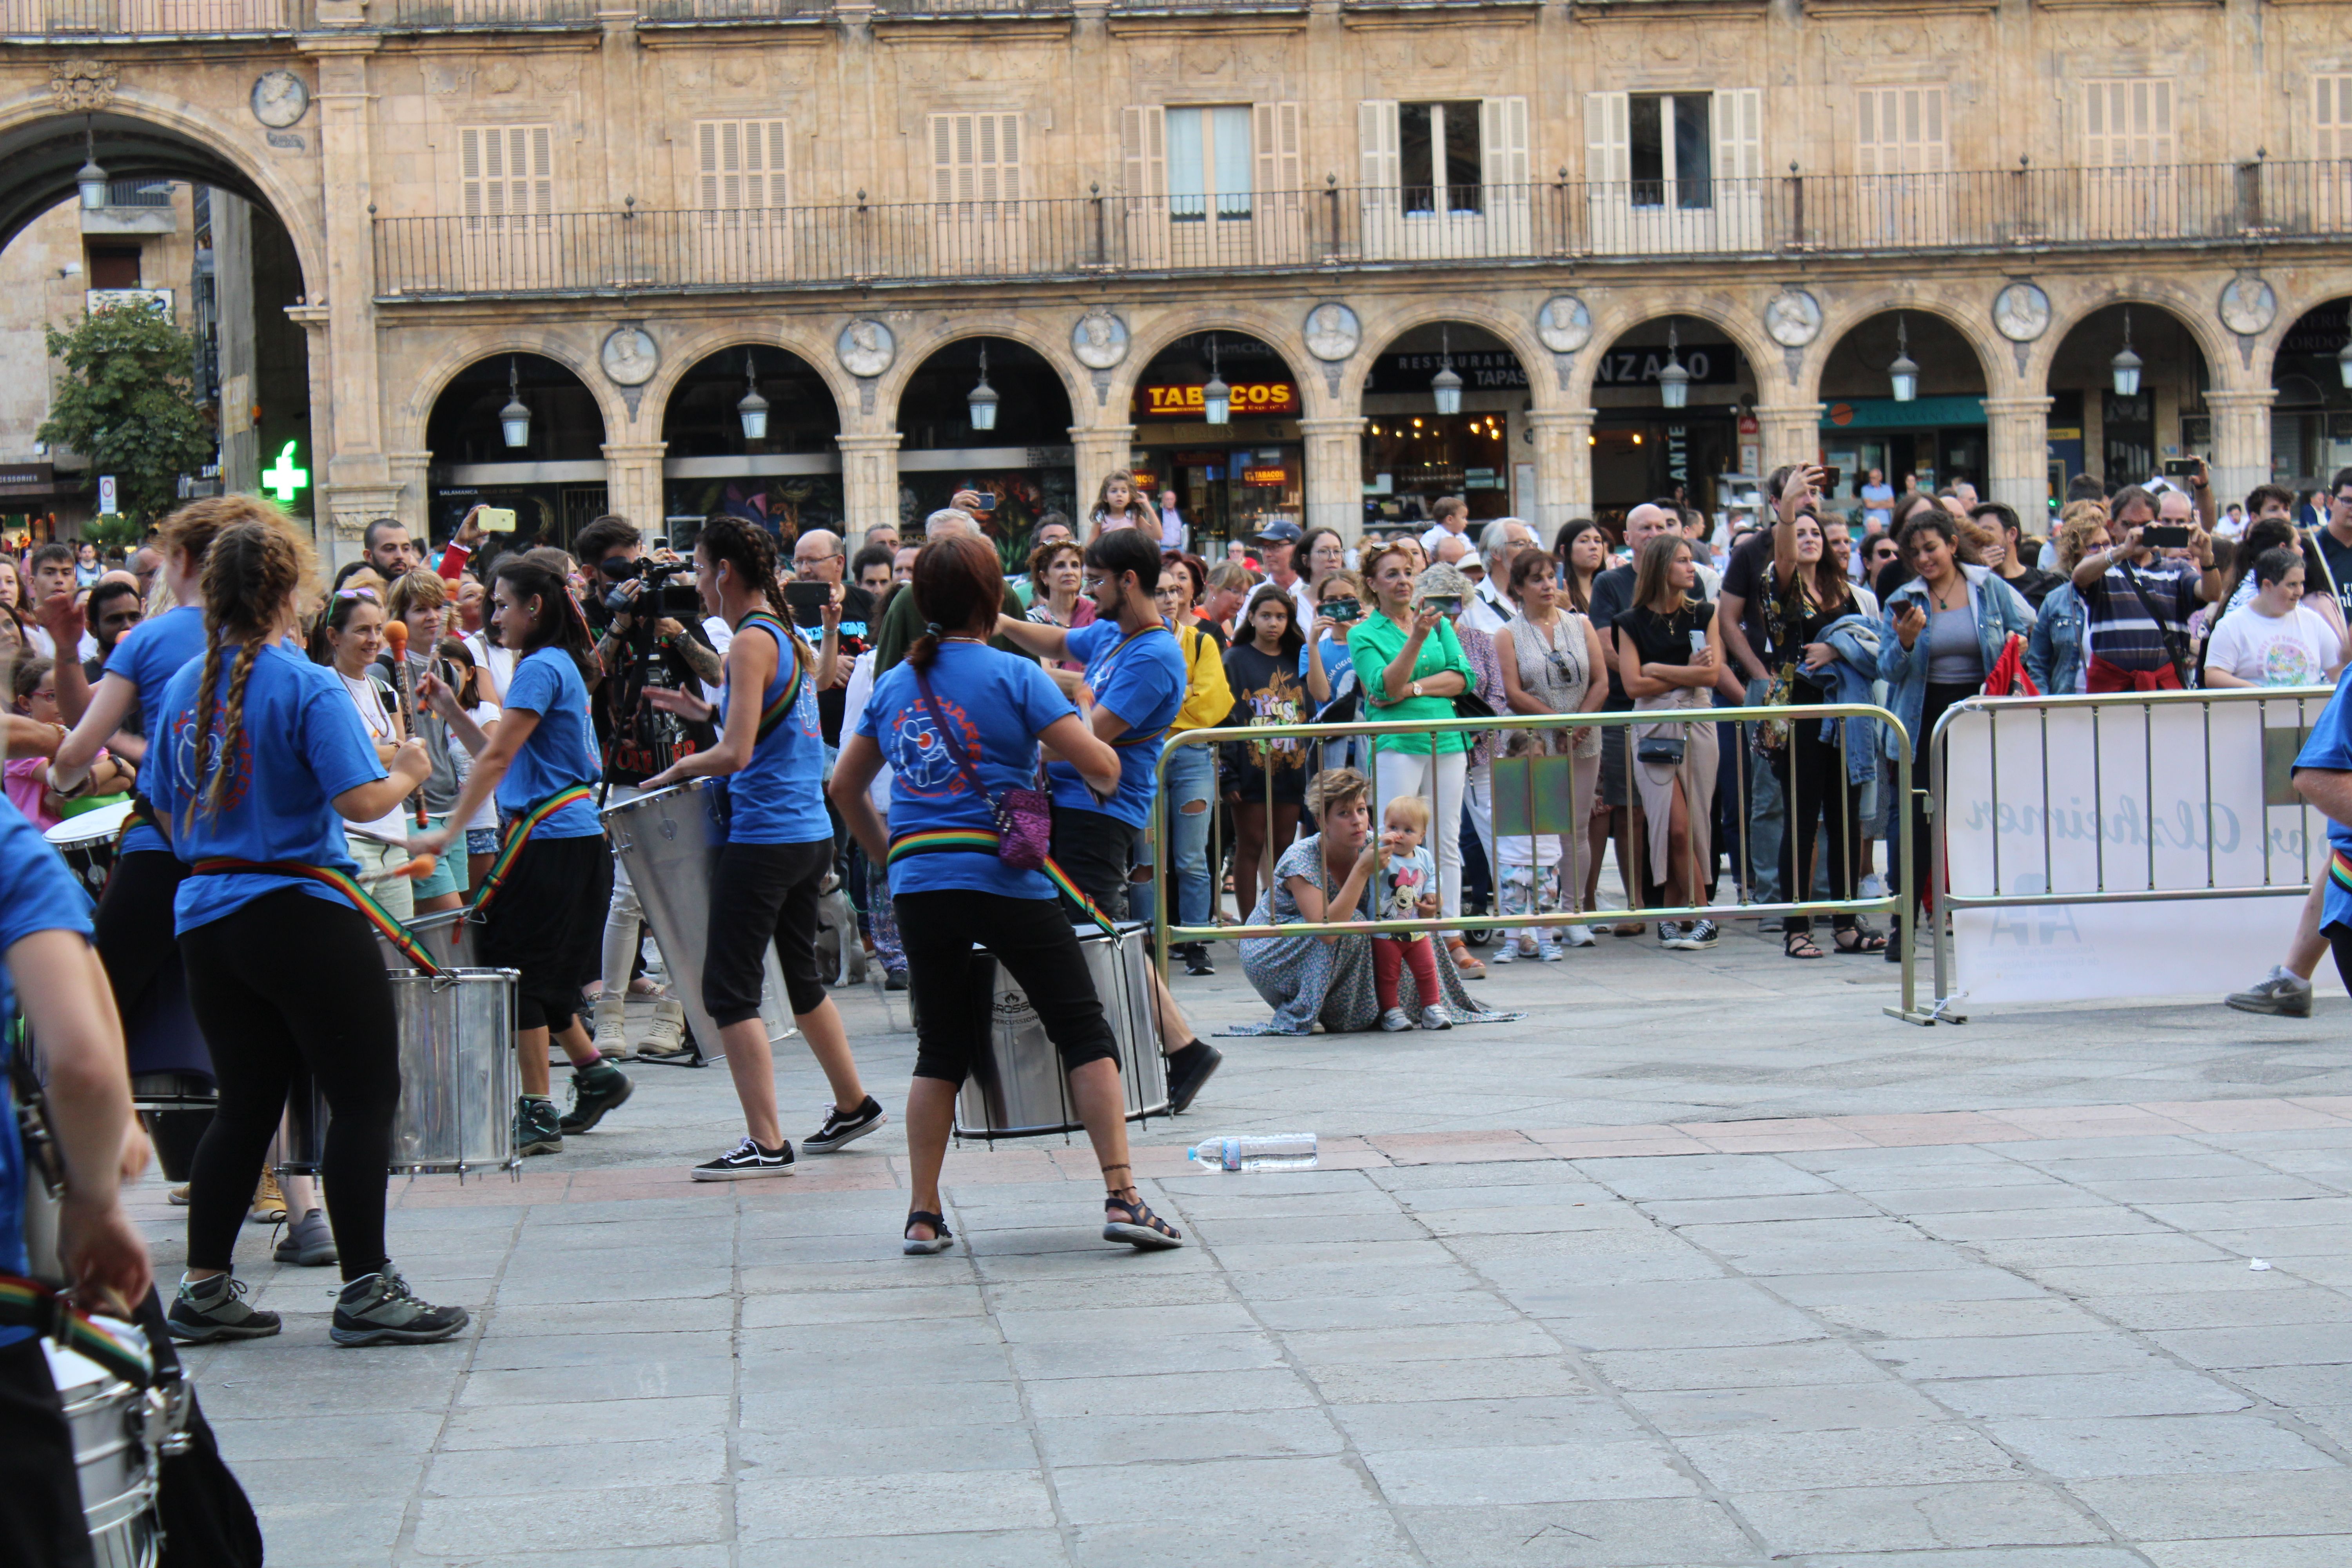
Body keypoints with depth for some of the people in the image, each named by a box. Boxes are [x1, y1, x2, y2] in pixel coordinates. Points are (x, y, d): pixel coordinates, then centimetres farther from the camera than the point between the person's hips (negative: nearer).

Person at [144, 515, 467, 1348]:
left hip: (207, 915, 7)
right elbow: (360, 800, -19)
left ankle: (205, 1288, 16)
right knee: (364, 1097, 2)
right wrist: (407, 773, 0)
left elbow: (168, 810, 14)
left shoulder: (184, 687, 8)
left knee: (246, 1101, 15)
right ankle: (365, 1292, 2)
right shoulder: (309, 687, -12)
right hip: (301, 914, -7)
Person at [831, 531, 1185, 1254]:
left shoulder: (893, 685, 12)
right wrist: (1087, 724, 13)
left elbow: (845, 787, 21)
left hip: (918, 887, 5)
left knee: (941, 1050, 14)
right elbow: (1100, 768, -8)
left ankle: (924, 1215, 10)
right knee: (1085, 1033, 2)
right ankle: (1121, 1195, -5)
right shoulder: (1013, 675, -4)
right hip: (1005, 879, -5)